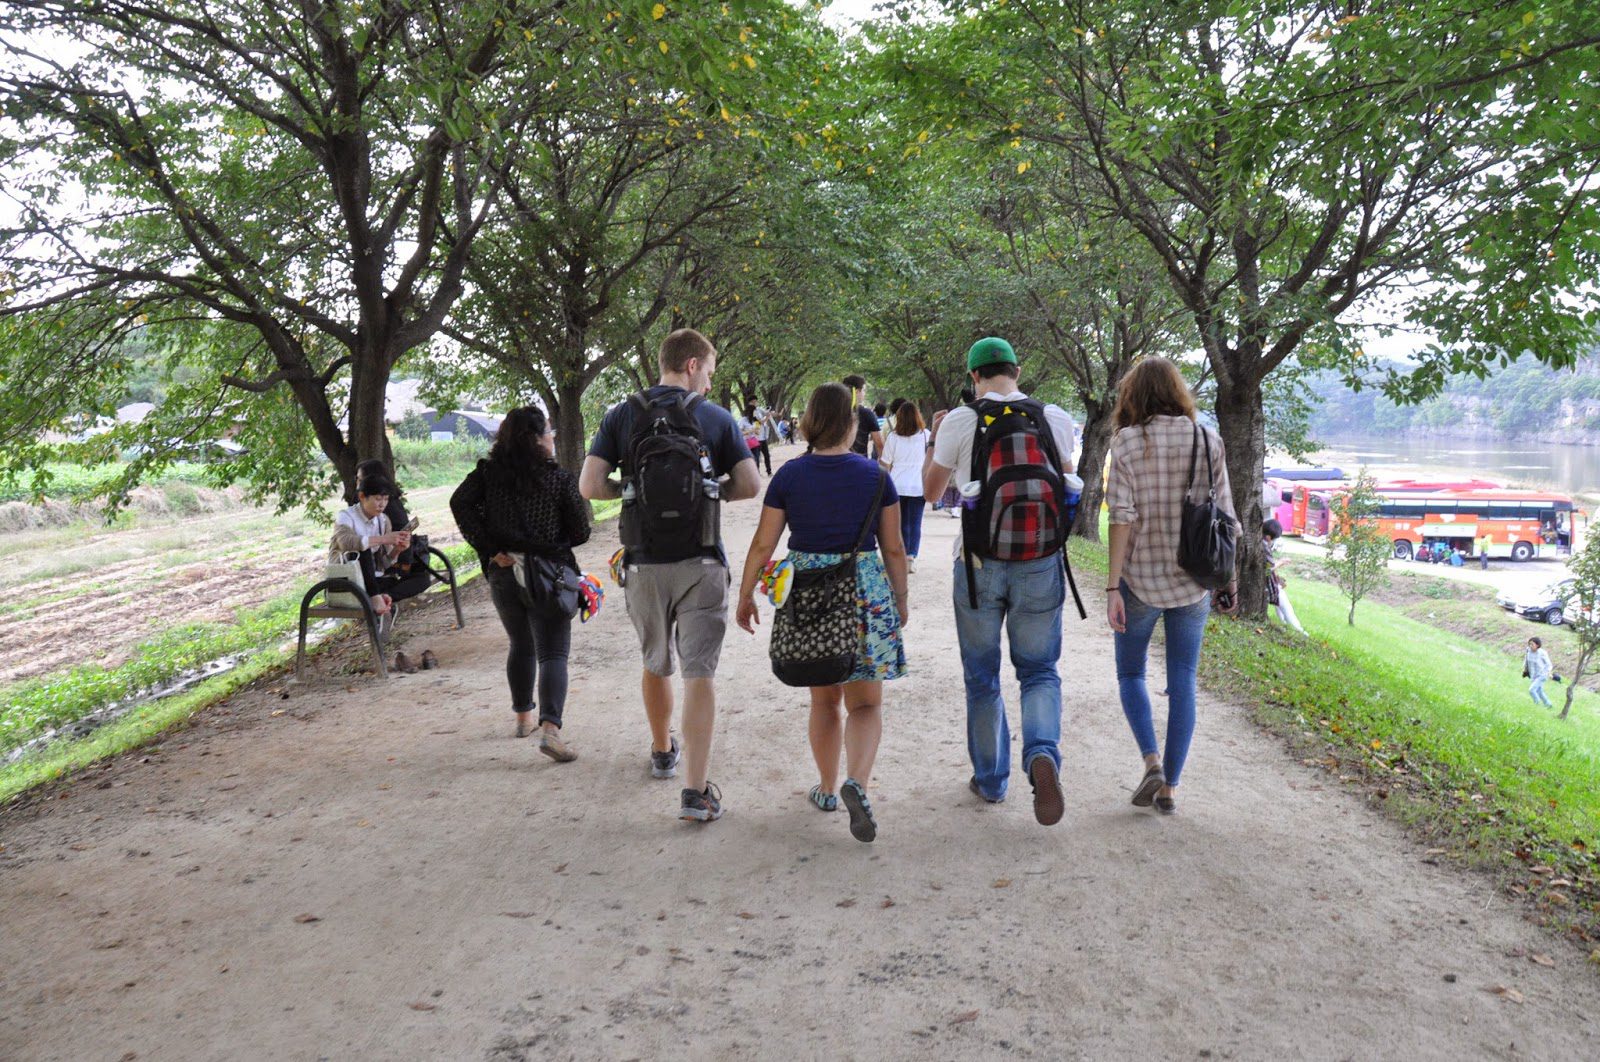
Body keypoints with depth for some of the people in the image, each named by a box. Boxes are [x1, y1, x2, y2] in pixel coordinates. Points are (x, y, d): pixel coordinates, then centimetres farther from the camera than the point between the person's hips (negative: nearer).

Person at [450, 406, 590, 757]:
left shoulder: (488, 472, 1)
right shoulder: (561, 479, -7)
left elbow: (460, 504, -12)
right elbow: (580, 533, -5)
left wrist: (491, 550, -11)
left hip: (503, 574, 4)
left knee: (520, 646, 24)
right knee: (552, 653, -3)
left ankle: (523, 716, 34)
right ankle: (550, 728, -20)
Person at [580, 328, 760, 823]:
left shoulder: (622, 416, 2)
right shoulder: (716, 418, -2)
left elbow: (589, 485, -6)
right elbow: (750, 485, -6)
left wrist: (630, 489, 11)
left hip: (644, 563, 2)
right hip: (700, 563, -2)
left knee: (655, 665, 22)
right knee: (699, 672, -2)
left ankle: (663, 751, 42)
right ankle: (696, 790, -8)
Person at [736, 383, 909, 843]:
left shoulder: (789, 476, -3)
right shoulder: (875, 476, -3)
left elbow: (763, 545, 0)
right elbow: (894, 549, 2)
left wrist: (745, 595, 12)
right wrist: (901, 598, 15)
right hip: (866, 592, -1)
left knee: (823, 699, 18)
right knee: (865, 702, 6)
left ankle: (827, 789, 29)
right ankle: (857, 781, -18)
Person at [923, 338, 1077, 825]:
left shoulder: (959, 422, -5)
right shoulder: (1056, 419, 0)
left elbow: (931, 490, 9)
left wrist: (935, 442, 24)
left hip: (979, 562, -1)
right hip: (1040, 563, 1)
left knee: (981, 678, 14)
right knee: (1039, 671, 12)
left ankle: (990, 779, 23)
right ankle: (1042, 752, -15)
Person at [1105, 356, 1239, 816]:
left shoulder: (1128, 442, -8)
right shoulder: (1207, 440, 1)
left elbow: (1122, 517, -13)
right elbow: (1224, 514, 2)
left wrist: (1112, 586, -11)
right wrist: (1229, 578, 11)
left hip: (1141, 578, -2)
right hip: (1193, 580, 3)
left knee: (1131, 673, 15)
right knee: (1183, 681, 10)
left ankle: (1152, 761, -3)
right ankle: (1170, 786, 13)